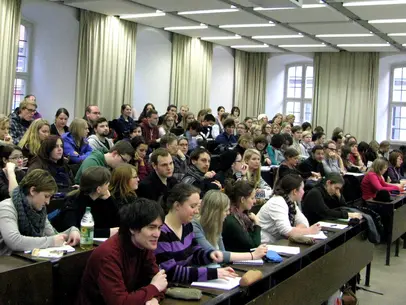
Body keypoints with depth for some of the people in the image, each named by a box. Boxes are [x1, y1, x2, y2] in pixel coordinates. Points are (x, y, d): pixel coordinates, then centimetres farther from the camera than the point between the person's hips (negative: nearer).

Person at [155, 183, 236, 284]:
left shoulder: (187, 225, 7)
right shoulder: (160, 232, -20)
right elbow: (171, 273, -25)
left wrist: (210, 254, -5)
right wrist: (213, 273, -26)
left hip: (189, 284, 8)